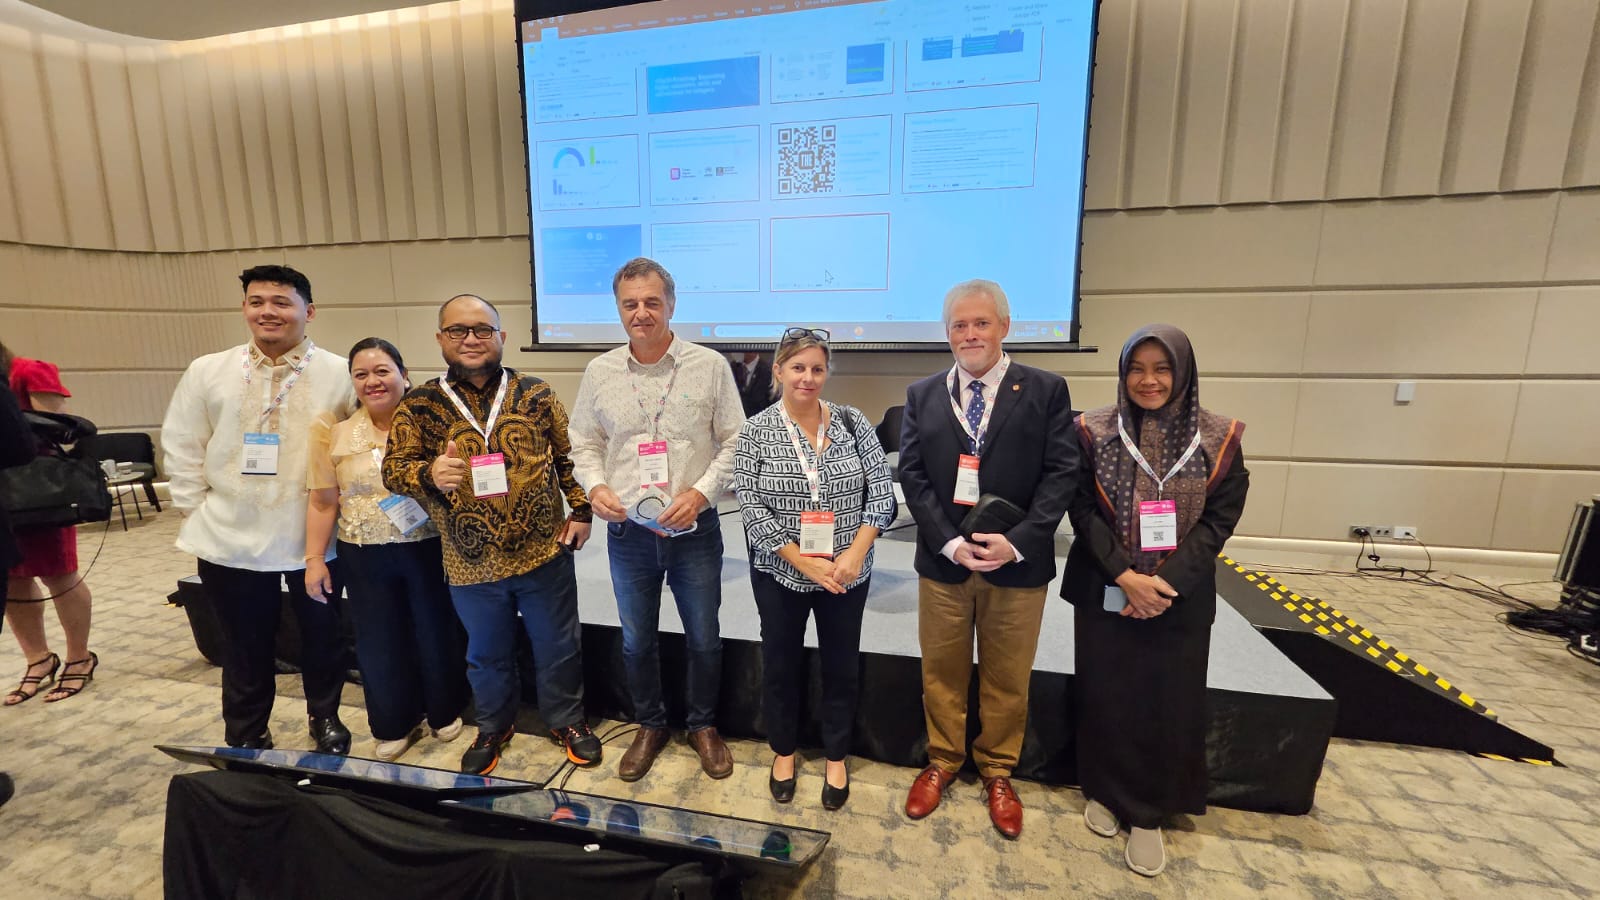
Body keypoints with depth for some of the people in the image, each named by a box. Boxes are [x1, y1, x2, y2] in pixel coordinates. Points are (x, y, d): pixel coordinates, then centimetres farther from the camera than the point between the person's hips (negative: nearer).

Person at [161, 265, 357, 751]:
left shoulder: (339, 375, -6)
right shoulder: (207, 372, 2)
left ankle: (325, 718, 37)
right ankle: (245, 739, 36)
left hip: (314, 539, -1)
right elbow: (181, 448, 7)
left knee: (322, 637, 14)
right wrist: (197, 511, 2)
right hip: (231, 539, 2)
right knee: (245, 649, 16)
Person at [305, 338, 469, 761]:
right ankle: (395, 726, 34)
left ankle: (445, 713, 35)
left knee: (437, 636, 12)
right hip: (365, 557, 2)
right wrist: (314, 558, 4)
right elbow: (323, 502, 5)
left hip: (430, 550, -2)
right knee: (378, 644, 12)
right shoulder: (334, 432, 0)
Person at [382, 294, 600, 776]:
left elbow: (569, 455, 4)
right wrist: (429, 474, -27)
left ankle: (567, 720, 38)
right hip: (472, 563, 1)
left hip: (544, 553, 0)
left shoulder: (535, 394, -2)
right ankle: (494, 727, 46)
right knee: (487, 654, 21)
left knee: (558, 646, 14)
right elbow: (393, 468, -5)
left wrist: (581, 510, -1)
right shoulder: (419, 406, -2)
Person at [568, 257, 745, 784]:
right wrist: (595, 486, -10)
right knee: (636, 641, 18)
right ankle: (649, 726, 42)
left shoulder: (710, 366, -7)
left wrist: (700, 492, -17)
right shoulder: (599, 372, 0)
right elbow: (585, 444, 9)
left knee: (704, 639, 13)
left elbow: (735, 443, -5)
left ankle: (703, 726, 39)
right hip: (628, 531, 2)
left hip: (694, 529, -2)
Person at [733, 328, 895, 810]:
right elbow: (752, 509, -12)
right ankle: (783, 751, 41)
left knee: (842, 666, 15)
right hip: (780, 573, -1)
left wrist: (855, 554, -15)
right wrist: (804, 563, -16)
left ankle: (836, 757, 39)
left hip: (847, 572, 1)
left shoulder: (853, 422, -4)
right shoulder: (755, 431, -8)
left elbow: (881, 493, -4)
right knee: (781, 665, 16)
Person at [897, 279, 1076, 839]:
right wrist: (950, 542, -13)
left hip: (1018, 563, -1)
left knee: (1007, 678, 16)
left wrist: (1015, 542, -17)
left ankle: (997, 771, 39)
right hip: (943, 561, 1)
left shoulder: (1046, 391, -1)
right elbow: (912, 476, -2)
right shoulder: (922, 396, 4)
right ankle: (942, 761, 39)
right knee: (942, 671, 16)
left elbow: (1060, 474, -6)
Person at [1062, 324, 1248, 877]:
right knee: (1106, 695, 10)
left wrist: (1167, 581, -14)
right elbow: (1083, 510, -5)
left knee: (1168, 703, 9)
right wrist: (1125, 575, -15)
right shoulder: (1094, 431, -4)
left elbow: (1220, 518, -4)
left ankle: (1148, 814, 29)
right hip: (1105, 590, 0)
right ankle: (1104, 792, 33)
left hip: (1180, 597, 1)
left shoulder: (1217, 438, -2)